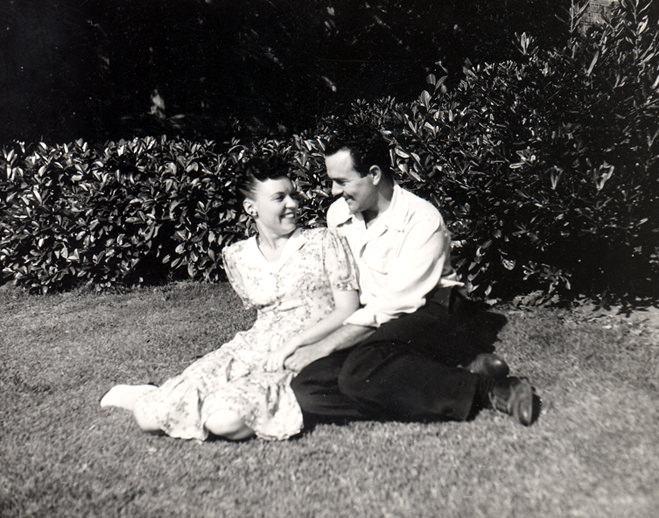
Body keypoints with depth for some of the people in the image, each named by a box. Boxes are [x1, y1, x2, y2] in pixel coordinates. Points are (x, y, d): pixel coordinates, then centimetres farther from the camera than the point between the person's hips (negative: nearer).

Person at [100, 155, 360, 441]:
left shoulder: (323, 242, -1)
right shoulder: (237, 257, 9)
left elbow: (348, 309, -5)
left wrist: (291, 345, -12)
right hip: (250, 348, 4)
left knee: (225, 420, -32)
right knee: (151, 417, -9)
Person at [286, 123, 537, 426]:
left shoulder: (422, 220, -13)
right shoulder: (337, 214, 8)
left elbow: (394, 304, -20)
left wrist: (323, 347, -20)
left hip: (427, 313, -7)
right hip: (366, 319, 7)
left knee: (361, 371, -38)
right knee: (305, 389, -24)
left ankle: (486, 390, -21)